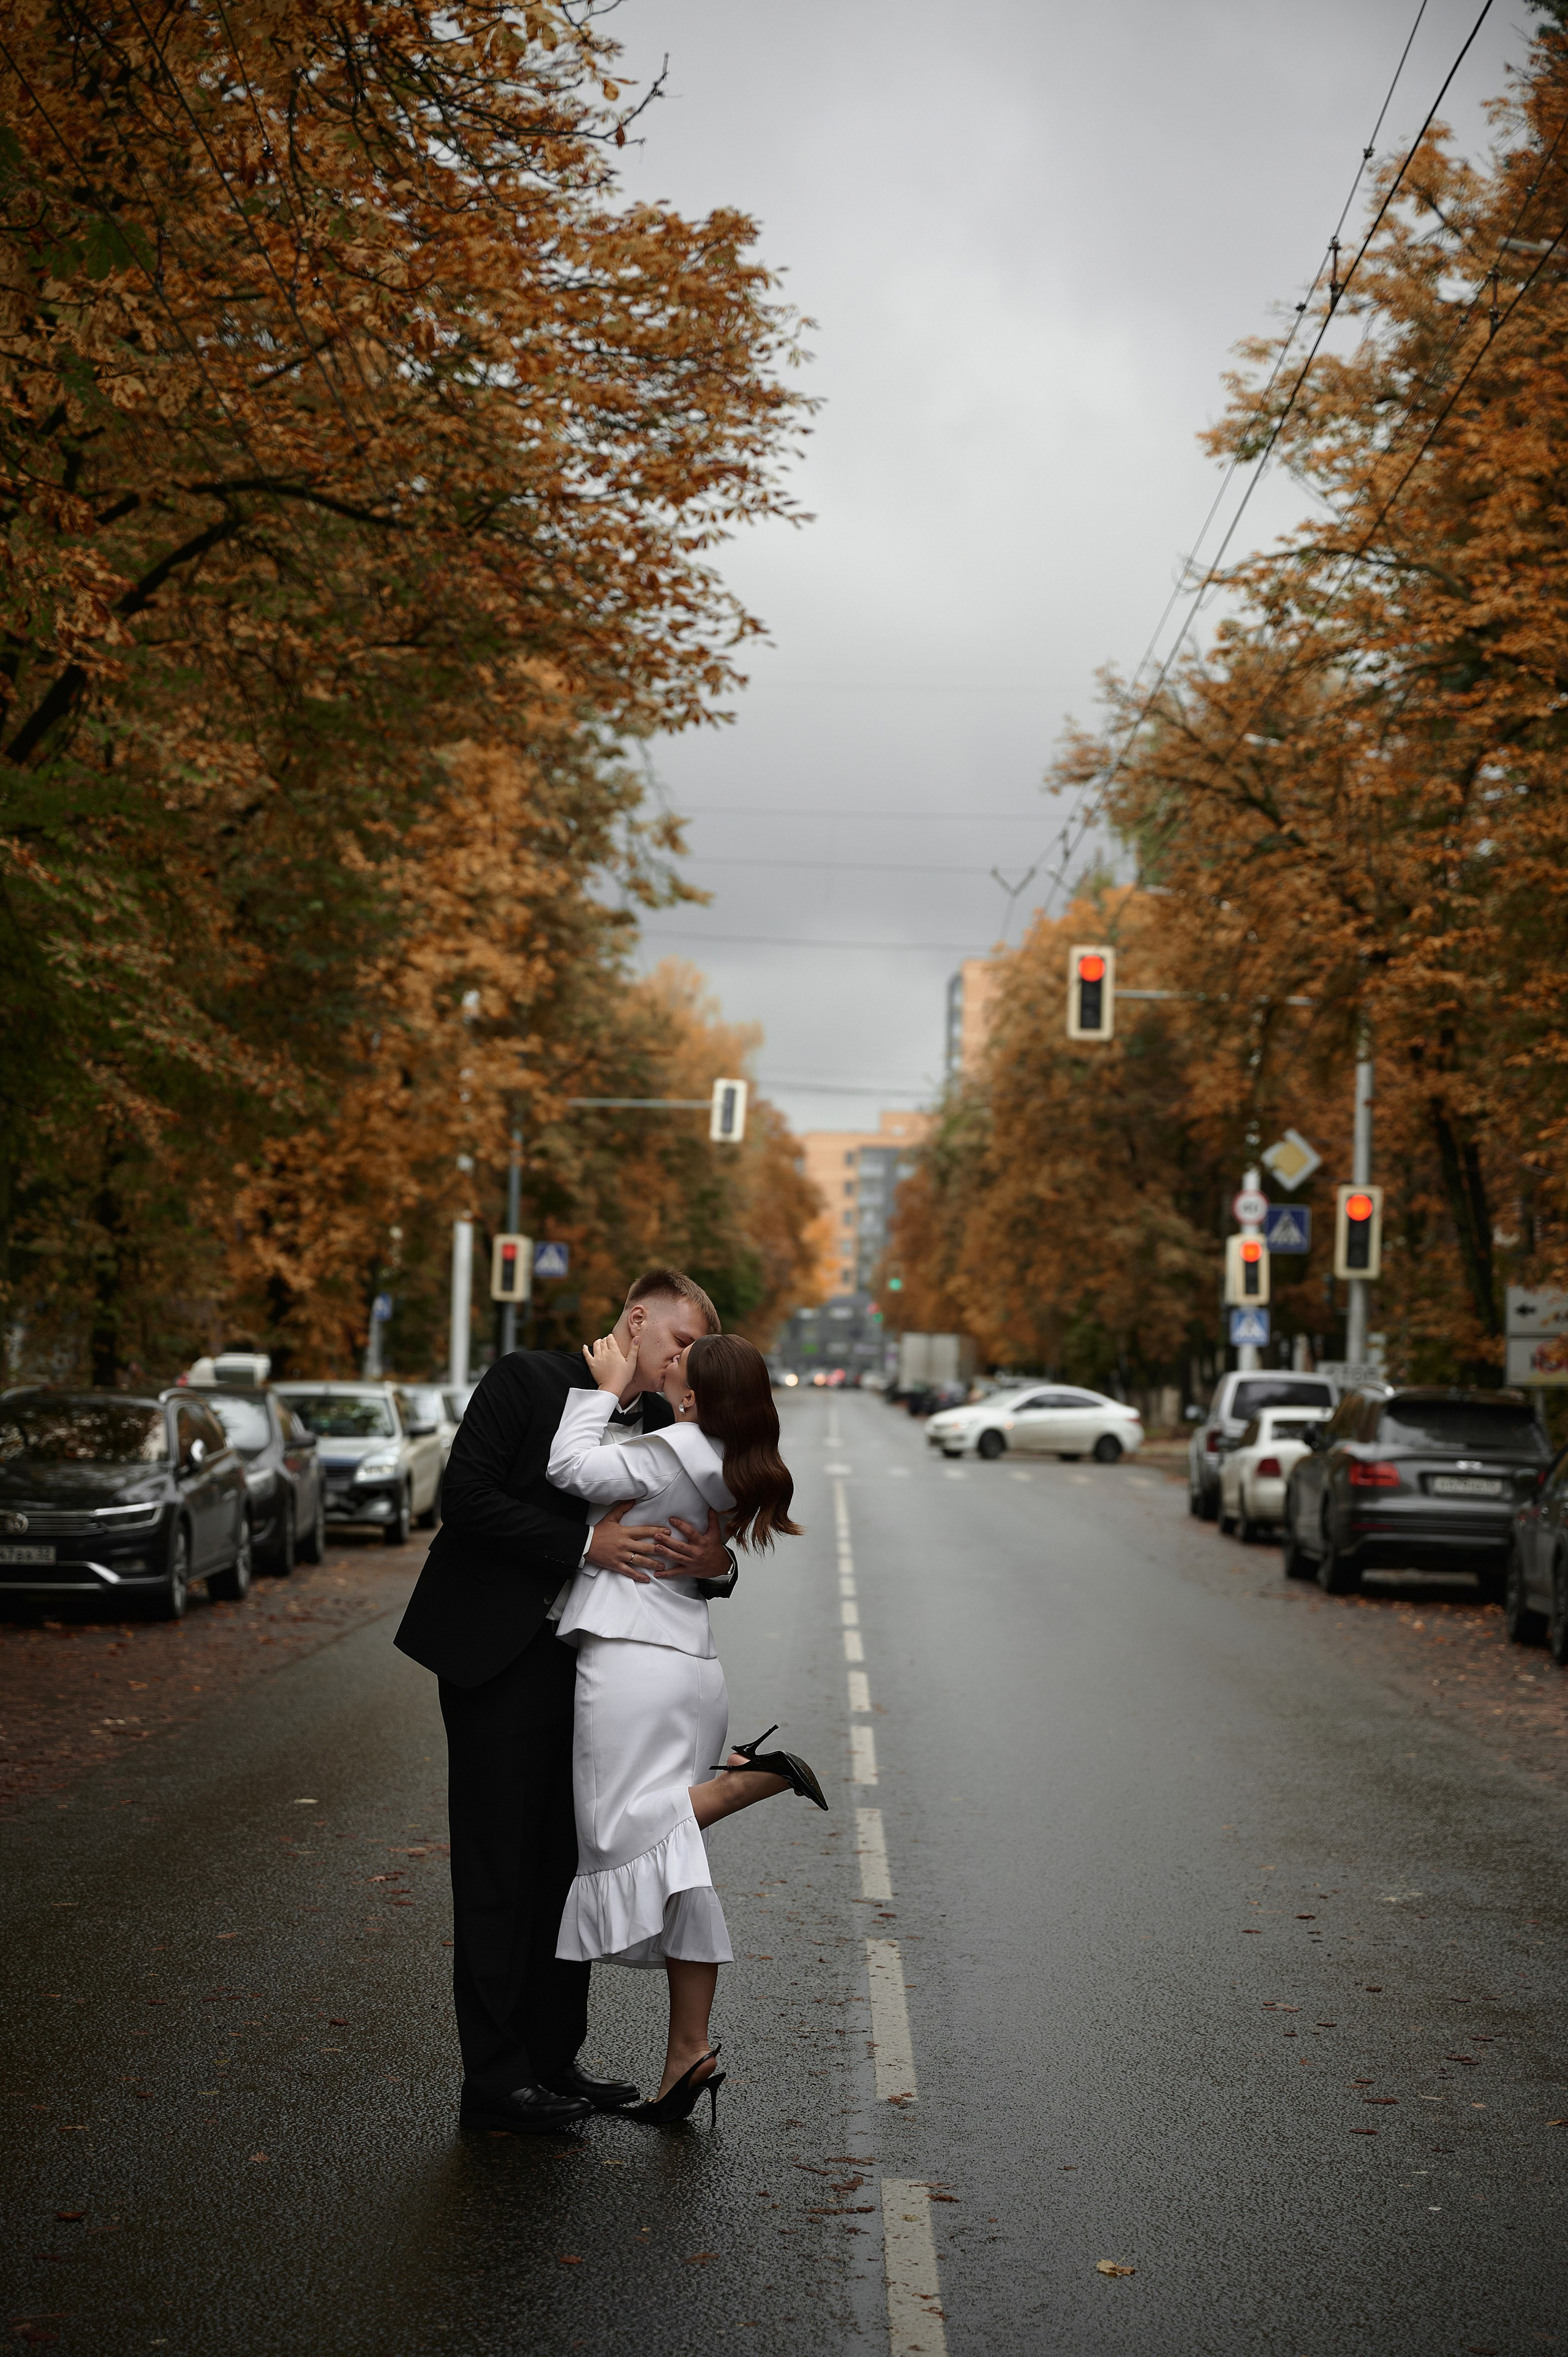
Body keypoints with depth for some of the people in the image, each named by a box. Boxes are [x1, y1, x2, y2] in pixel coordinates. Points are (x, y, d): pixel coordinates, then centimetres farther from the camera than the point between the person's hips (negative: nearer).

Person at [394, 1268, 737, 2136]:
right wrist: (586, 1543, -21)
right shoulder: (528, 1380, -8)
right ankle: (493, 2081, 4)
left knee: (565, 1865, 12)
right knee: (498, 1870, -2)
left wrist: (716, 1563, -15)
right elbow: (466, 1495, -17)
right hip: (500, 1659, -7)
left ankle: (553, 2062, 22)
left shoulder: (662, 1426, 10)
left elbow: (678, 1552, 9)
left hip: (588, 1665, 7)